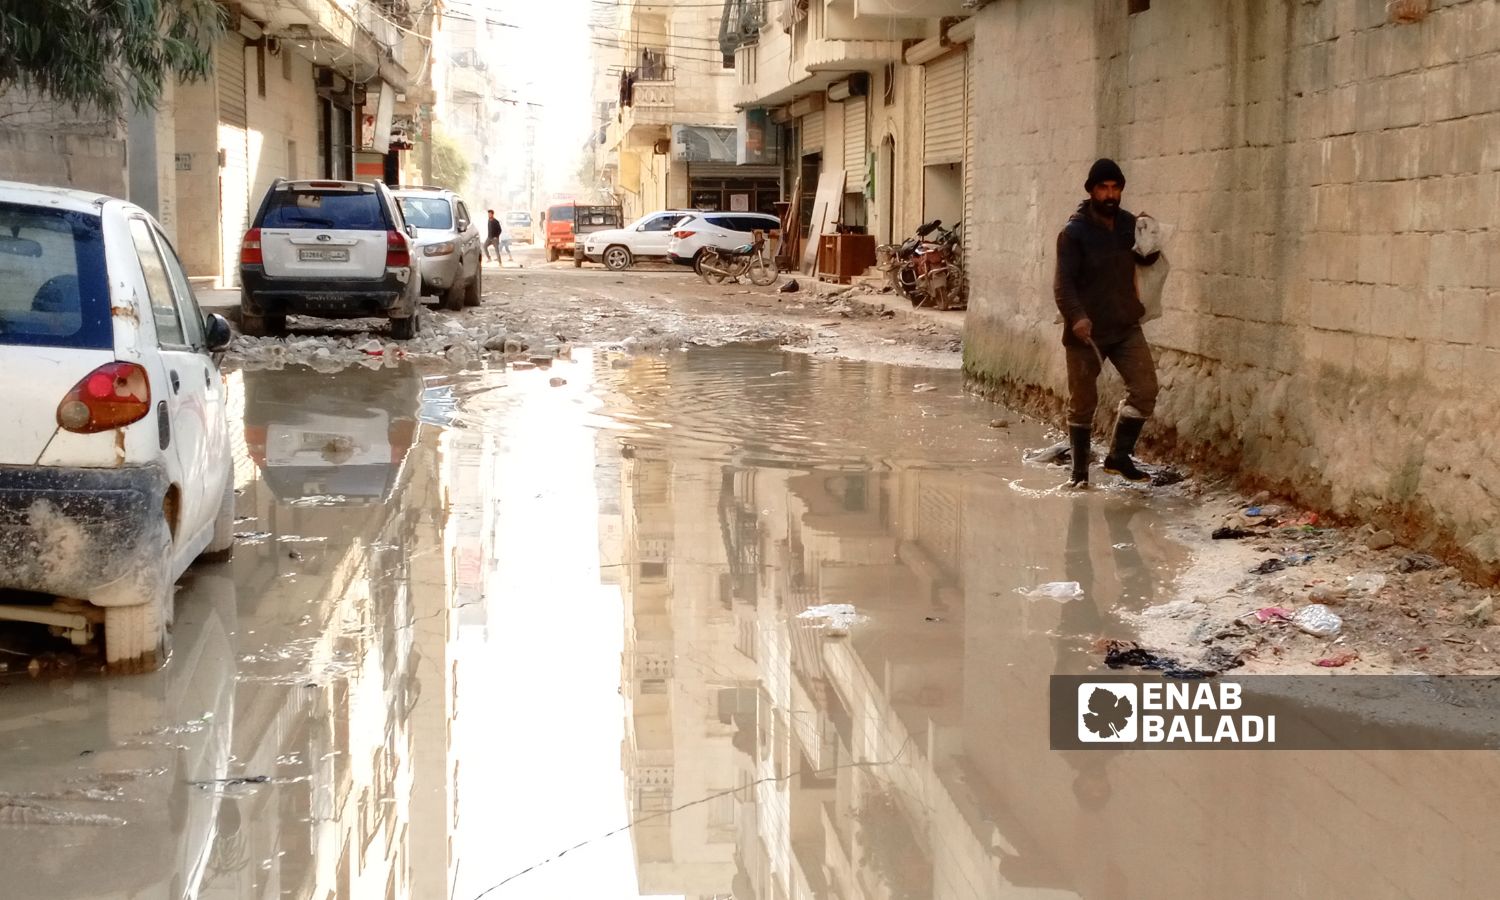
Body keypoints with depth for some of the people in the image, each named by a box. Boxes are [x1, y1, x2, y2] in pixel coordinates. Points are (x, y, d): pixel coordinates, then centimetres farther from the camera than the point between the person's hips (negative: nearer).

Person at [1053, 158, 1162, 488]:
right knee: (1083, 402, 5)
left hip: (1126, 327, 5)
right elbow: (1063, 282, -16)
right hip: (1085, 331, -5)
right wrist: (1076, 316, -33)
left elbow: (1145, 260, 24)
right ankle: (1080, 470, 18)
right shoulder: (1074, 232, -9)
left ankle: (1119, 456, 10)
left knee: (1144, 389, -5)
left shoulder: (1128, 224, 7)